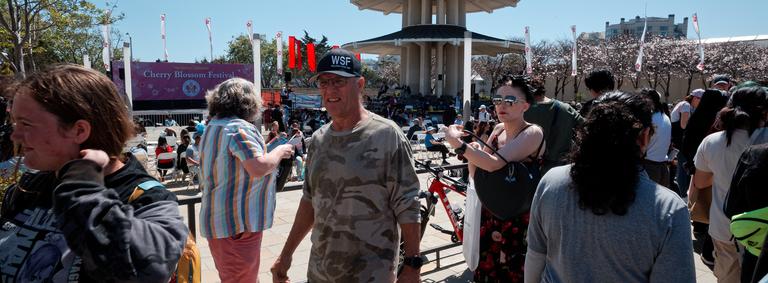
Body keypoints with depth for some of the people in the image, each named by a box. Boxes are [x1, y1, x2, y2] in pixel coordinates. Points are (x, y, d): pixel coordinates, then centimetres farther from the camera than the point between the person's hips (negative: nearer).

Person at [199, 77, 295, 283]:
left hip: (217, 220, 10)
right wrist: (280, 151, -12)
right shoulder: (238, 127, -18)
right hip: (238, 222, -10)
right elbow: (258, 167, -29)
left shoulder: (212, 128, 13)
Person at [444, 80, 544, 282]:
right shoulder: (499, 129, 5)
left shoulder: (533, 133, -16)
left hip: (517, 221, -6)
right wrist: (472, 155, -14)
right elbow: (476, 174, 6)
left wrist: (457, 142, -26)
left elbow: (494, 163, -30)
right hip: (489, 216, 6)